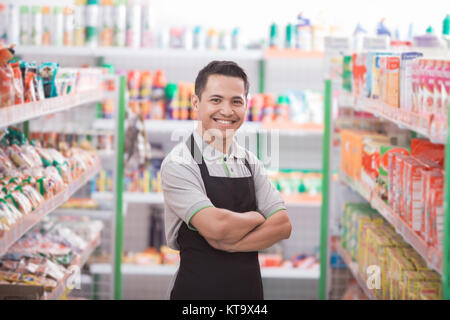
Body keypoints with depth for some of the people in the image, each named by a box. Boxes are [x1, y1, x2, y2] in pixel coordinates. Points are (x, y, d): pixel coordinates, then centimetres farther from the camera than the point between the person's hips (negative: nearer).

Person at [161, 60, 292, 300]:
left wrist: (228, 243, -17)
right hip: (197, 290, -5)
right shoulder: (178, 164, -13)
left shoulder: (250, 162, 6)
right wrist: (256, 217, -7)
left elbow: (282, 226, -4)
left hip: (250, 289, 5)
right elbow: (217, 226, -25)